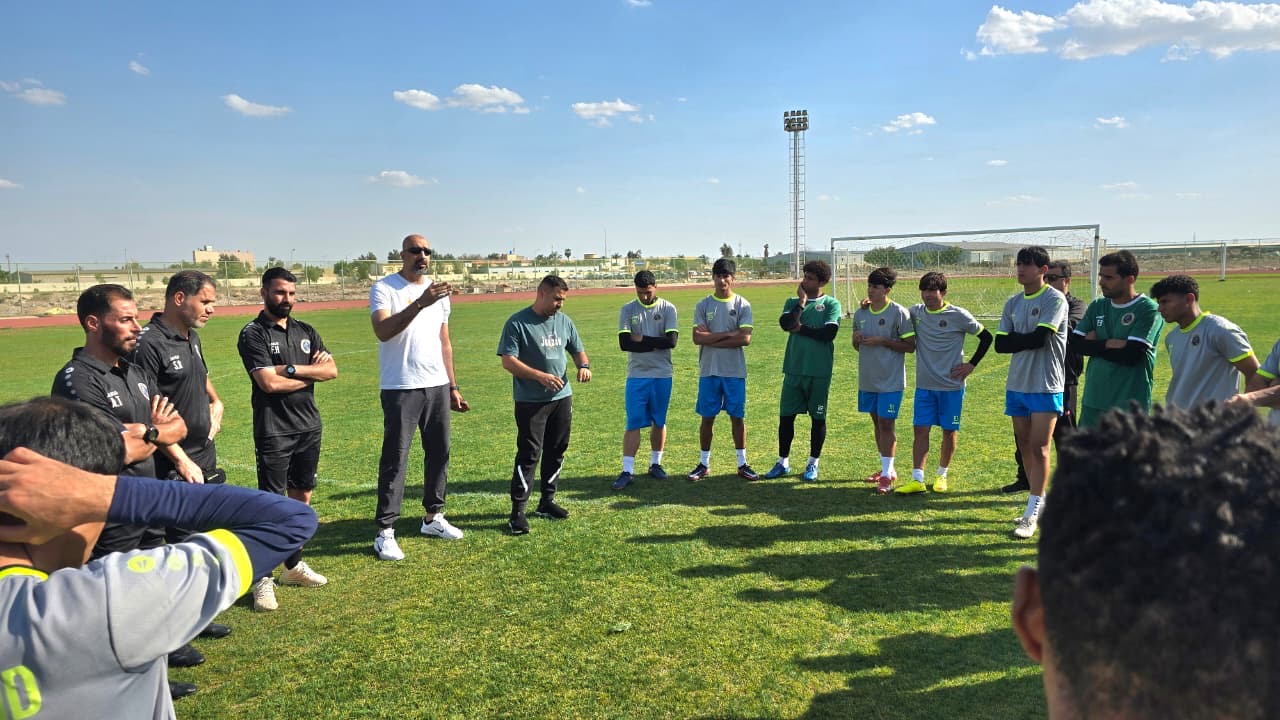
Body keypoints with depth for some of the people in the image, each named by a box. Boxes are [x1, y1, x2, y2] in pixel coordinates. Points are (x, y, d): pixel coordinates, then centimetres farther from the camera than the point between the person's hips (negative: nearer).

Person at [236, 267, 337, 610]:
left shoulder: (306, 332, 12)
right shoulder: (253, 334, -6)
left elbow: (331, 370, 0)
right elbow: (269, 383, -18)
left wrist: (292, 369, -13)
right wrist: (311, 372, -6)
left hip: (309, 428, 6)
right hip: (274, 432, -6)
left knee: (302, 498, 13)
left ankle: (294, 565, 26)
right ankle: (262, 580, 1)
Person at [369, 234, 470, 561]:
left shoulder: (439, 292, 12)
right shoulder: (384, 289, -7)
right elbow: (383, 331, -25)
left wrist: (453, 386, 14)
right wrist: (419, 303, -35)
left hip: (438, 387, 6)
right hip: (400, 389, -6)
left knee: (439, 453, 12)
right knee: (395, 459, -3)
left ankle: (433, 517, 26)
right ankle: (385, 531, 3)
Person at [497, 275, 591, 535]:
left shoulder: (564, 322, 10)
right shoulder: (517, 323, -9)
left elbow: (578, 350, 20)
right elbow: (508, 361, -14)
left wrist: (584, 365, -3)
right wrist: (540, 376, -23)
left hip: (562, 398, 6)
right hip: (530, 401, -6)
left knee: (556, 451, 12)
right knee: (529, 453, -9)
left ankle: (547, 501, 27)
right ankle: (518, 511, -3)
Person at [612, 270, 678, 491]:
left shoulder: (667, 309, -1)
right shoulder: (628, 310, 0)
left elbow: (672, 341, -12)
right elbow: (624, 343, -10)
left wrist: (642, 339, -10)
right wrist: (656, 344, -12)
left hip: (662, 375, 1)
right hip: (637, 375, 0)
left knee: (659, 421, 11)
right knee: (633, 423, -3)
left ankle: (655, 464, 25)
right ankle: (627, 470, 0)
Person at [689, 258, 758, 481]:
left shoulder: (742, 305, 0)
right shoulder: (703, 305, 3)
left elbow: (745, 339, -12)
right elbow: (697, 338, -8)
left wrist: (711, 339, -11)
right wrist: (729, 333, -13)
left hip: (735, 371, -1)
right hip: (709, 371, 1)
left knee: (737, 417, 6)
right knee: (707, 417, 7)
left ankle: (742, 464, 16)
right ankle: (704, 464, 18)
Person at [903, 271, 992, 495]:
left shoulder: (958, 315, -7)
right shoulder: (915, 312, 3)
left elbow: (986, 337, 1)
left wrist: (971, 365, -3)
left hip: (952, 384, -3)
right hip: (924, 385, 3)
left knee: (949, 431, 6)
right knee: (920, 430, -2)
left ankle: (941, 475, 23)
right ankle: (917, 479, 1)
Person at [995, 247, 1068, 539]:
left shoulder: (1055, 300, -10)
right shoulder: (1013, 303, 9)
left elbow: (1040, 338, -20)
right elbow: (1000, 344, 3)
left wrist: (1016, 339, -4)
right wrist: (1028, 341, -11)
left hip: (1045, 386, -7)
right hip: (1017, 384, 7)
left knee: (1039, 448, -6)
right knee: (1024, 444, 11)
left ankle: (1032, 513, -4)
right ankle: (1039, 502, 24)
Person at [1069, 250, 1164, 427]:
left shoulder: (1147, 309, -9)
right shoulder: (1097, 306, 9)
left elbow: (1131, 355, -19)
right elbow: (1074, 344, 1)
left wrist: (1095, 345, -7)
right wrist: (1108, 344, -11)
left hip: (1130, 403, -6)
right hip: (1094, 399, 6)